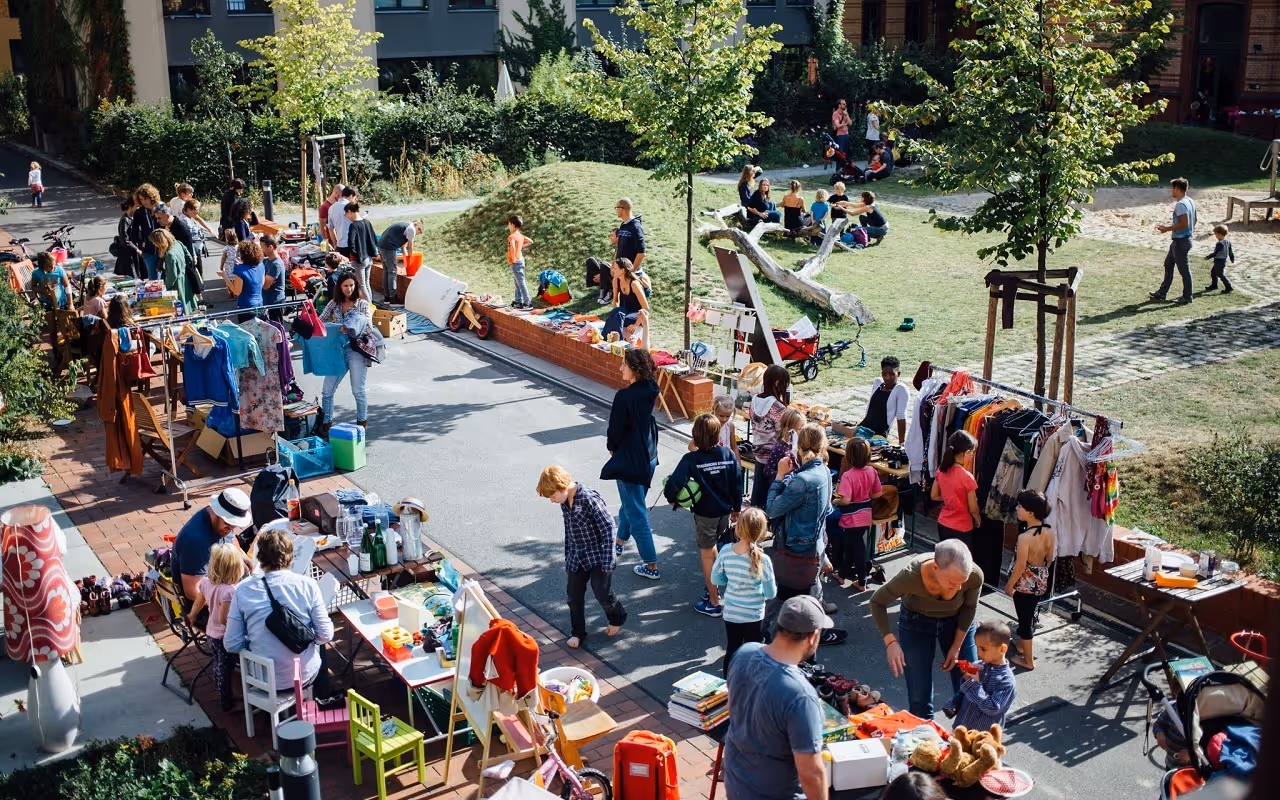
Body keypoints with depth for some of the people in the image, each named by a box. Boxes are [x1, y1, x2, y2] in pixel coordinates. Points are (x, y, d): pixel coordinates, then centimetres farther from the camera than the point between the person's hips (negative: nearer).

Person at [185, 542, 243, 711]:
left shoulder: (206, 582, -9)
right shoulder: (228, 591, -33)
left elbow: (198, 603, 9)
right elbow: (223, 619, -31)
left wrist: (192, 616, 27)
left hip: (210, 633, 7)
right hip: (224, 638, -7)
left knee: (218, 664, 26)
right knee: (225, 670, 10)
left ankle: (221, 693, 45)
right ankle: (227, 702, 24)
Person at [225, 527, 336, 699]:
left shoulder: (243, 591, -13)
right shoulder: (307, 585, -17)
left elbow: (232, 645, -9)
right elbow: (325, 635, -12)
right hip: (305, 675, -1)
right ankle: (324, 702, 48)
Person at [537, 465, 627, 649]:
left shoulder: (589, 498, -23)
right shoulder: (564, 503, 0)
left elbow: (607, 527, -21)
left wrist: (606, 561, -20)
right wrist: (568, 559, 17)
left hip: (598, 557, -7)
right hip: (577, 558, 7)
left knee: (602, 593, 1)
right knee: (574, 596, 7)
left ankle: (617, 619, 29)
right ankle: (577, 633, 23)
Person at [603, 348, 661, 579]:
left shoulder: (624, 396, -26)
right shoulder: (649, 390, -2)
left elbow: (615, 430, -16)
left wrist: (612, 446, 3)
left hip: (631, 460, -8)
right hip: (649, 455, 9)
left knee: (636, 513, 3)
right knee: (631, 502, 27)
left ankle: (651, 565, 11)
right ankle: (620, 542, 49)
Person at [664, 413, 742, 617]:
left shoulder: (691, 459, -20)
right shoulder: (728, 454, -9)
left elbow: (674, 484, -28)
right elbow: (737, 482, -2)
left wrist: (672, 499, -6)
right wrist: (736, 508, 12)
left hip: (705, 514, -4)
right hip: (725, 512, 5)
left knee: (707, 555, 9)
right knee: (712, 548, 28)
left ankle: (714, 603, 17)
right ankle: (713, 588, 40)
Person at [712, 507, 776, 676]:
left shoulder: (725, 551, -15)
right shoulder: (762, 560, -23)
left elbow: (715, 579, -1)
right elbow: (771, 594, -14)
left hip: (730, 612, 3)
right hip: (753, 615, -3)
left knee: (731, 651, 19)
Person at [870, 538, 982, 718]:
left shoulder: (974, 576, -32)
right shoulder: (911, 576, -37)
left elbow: (969, 607, -8)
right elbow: (877, 602, -18)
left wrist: (957, 646, -3)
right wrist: (890, 641, -29)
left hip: (956, 621, 2)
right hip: (916, 623, -2)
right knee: (919, 698, -3)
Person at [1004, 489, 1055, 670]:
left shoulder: (1025, 537, -29)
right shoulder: (1050, 532, -8)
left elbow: (1020, 566, -22)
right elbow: (1050, 559, 5)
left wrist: (1009, 585, -8)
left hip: (1024, 583, -7)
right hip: (1041, 582, 7)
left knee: (1025, 618, 9)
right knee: (1029, 615, 26)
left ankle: (1028, 660, 21)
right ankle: (1022, 644, 46)